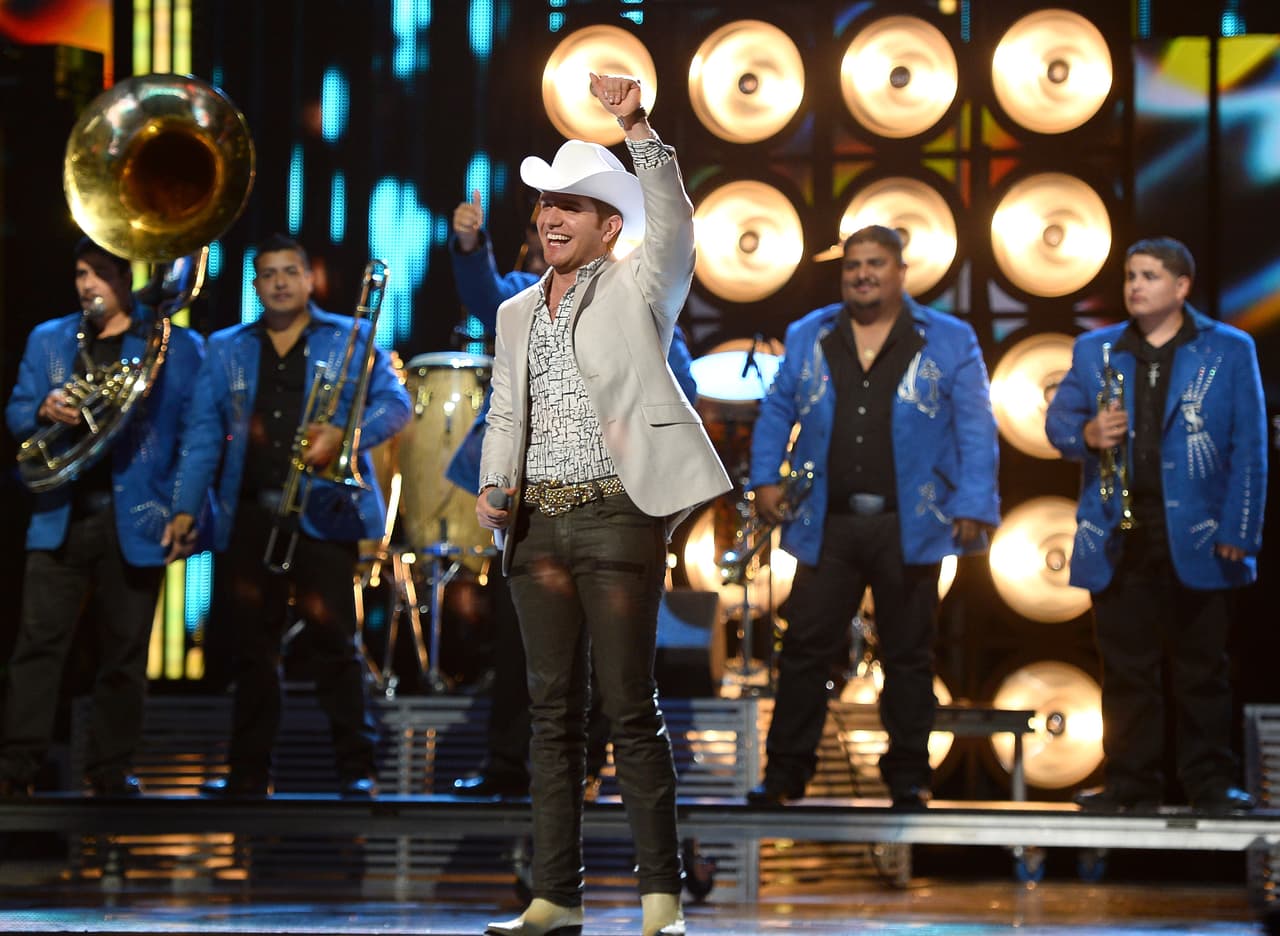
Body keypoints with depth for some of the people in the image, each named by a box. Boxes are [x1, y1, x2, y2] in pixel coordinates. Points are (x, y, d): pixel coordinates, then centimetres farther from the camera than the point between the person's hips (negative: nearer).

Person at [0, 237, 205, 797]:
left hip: (134, 522, -2)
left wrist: (188, 511, -7)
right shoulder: (48, 340, 14)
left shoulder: (177, 347, 5)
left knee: (124, 653, 3)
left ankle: (112, 772, 10)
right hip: (60, 517, 2)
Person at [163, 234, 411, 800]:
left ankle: (356, 770, -4)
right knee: (252, 646, 4)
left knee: (336, 641, -7)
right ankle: (248, 773, 10)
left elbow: (395, 404, 1)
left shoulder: (350, 340, 8)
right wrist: (185, 507, -1)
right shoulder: (226, 350, 15)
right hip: (249, 516, 3)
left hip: (322, 513, -3)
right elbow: (203, 435, 9)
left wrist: (344, 433, -17)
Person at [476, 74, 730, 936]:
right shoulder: (518, 314, 17)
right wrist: (493, 487, -3)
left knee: (631, 706, -5)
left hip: (618, 517, -5)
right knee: (554, 710, 6)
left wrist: (638, 129, -24)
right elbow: (505, 417, 15)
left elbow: (673, 224, -15)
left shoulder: (638, 291, 3)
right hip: (538, 525, 5)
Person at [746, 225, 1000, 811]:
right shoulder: (808, 338, 11)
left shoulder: (949, 343, 3)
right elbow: (776, 412, 14)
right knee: (804, 647, 0)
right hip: (827, 524, 2)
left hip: (908, 526, -2)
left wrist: (973, 507, -9)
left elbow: (975, 429, -1)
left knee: (908, 654, 5)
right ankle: (784, 774, 5)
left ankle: (908, 778, 13)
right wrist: (765, 478, 1)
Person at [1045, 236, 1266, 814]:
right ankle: (1131, 783, 8)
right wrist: (1085, 434, -11)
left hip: (1195, 538, -2)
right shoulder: (1094, 350, 13)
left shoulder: (1229, 351, 5)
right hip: (1117, 541, 2)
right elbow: (1057, 419, 12)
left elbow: (1249, 449, 1)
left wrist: (1239, 531, -7)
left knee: (1201, 669, 2)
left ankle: (1209, 783, 6)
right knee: (1125, 669, 3)